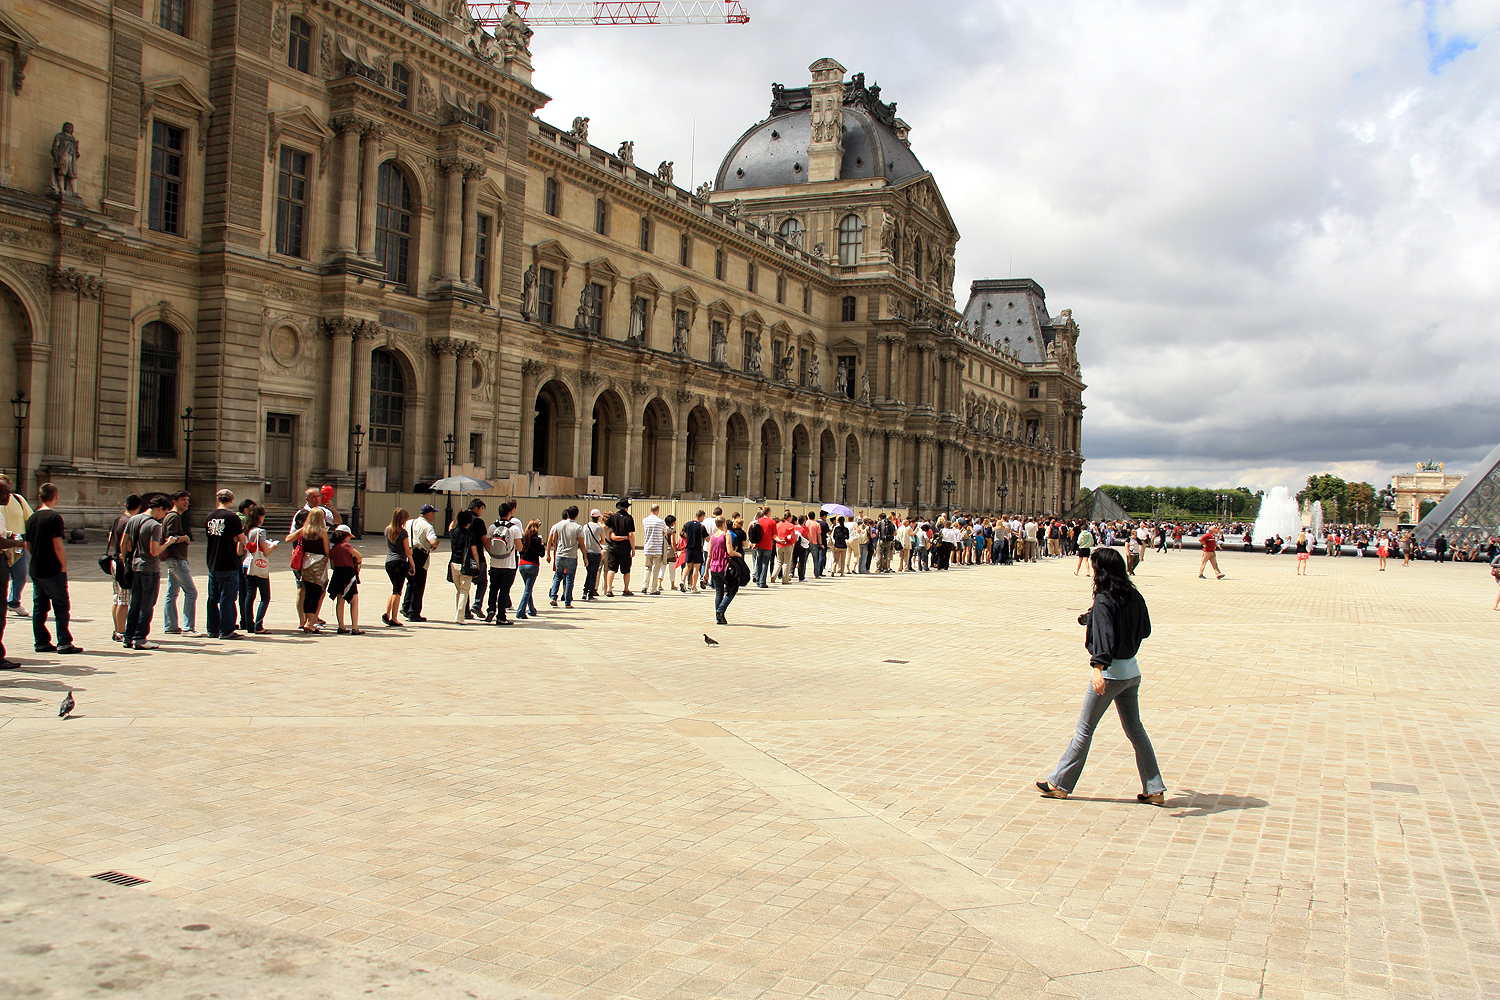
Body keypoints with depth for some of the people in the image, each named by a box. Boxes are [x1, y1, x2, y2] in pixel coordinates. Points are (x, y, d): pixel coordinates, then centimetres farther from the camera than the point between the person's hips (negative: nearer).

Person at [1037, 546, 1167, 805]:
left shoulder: (1103, 600, -16)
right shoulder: (1134, 596, 5)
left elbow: (1104, 635, -29)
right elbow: (1145, 630, 17)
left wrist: (1098, 667, -39)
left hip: (1110, 672, -7)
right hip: (1132, 670, 7)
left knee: (1084, 729, 2)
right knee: (1134, 728, 15)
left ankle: (1060, 784, 11)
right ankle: (1155, 789, 16)